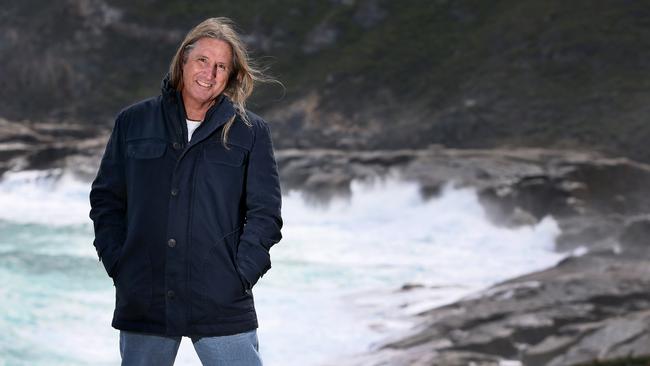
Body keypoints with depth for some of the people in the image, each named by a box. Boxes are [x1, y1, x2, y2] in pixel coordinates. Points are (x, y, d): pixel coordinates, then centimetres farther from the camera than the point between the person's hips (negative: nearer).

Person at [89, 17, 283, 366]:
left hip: (223, 306, -1)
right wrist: (117, 265, 1)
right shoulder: (133, 122, 9)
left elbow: (265, 212, 4)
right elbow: (105, 199, 12)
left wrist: (241, 274, -6)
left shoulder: (250, 132, 5)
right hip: (142, 304, 2)